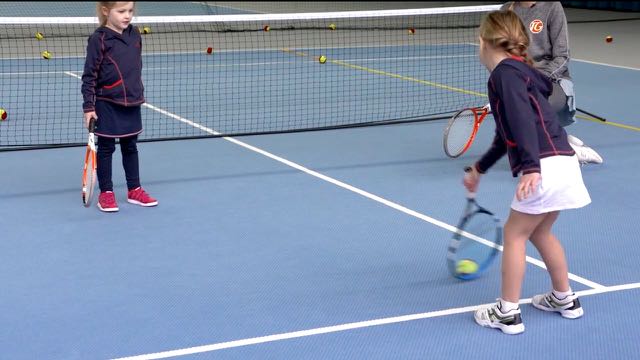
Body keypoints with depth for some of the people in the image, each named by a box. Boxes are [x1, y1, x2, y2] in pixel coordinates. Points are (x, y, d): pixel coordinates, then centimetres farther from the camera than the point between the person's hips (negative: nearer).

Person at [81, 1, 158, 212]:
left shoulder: (134, 34, 3)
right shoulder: (99, 39, -13)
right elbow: (89, 75, -12)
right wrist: (89, 106, -15)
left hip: (132, 103, 5)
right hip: (107, 104, -5)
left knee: (130, 147, 15)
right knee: (106, 148, 6)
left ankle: (134, 190, 25)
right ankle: (106, 193, 16)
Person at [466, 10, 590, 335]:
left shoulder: (505, 73, -7)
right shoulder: (517, 72, 23)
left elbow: (524, 121, -22)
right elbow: (507, 135, 31)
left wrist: (530, 168, -30)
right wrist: (479, 169, 39)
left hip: (547, 165, -9)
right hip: (562, 162, 9)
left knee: (514, 234, 3)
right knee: (540, 232, 24)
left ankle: (507, 314, 9)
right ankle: (564, 299, 34)